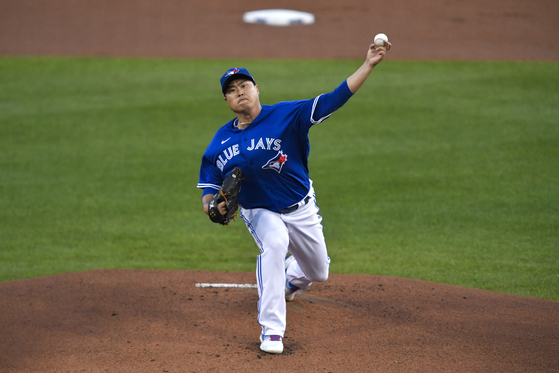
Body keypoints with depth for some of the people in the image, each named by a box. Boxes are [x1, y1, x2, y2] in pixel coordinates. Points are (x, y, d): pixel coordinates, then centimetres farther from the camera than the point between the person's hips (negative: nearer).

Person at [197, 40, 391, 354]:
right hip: (260, 212, -1)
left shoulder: (286, 115, -18)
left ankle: (290, 276, 55)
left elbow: (334, 100, -25)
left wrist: (369, 65, -35)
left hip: (301, 209, 1)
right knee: (274, 243, -35)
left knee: (318, 273, 14)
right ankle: (272, 329, -31)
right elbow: (208, 188, 1)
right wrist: (213, 206, -23)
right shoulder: (220, 143, -8)